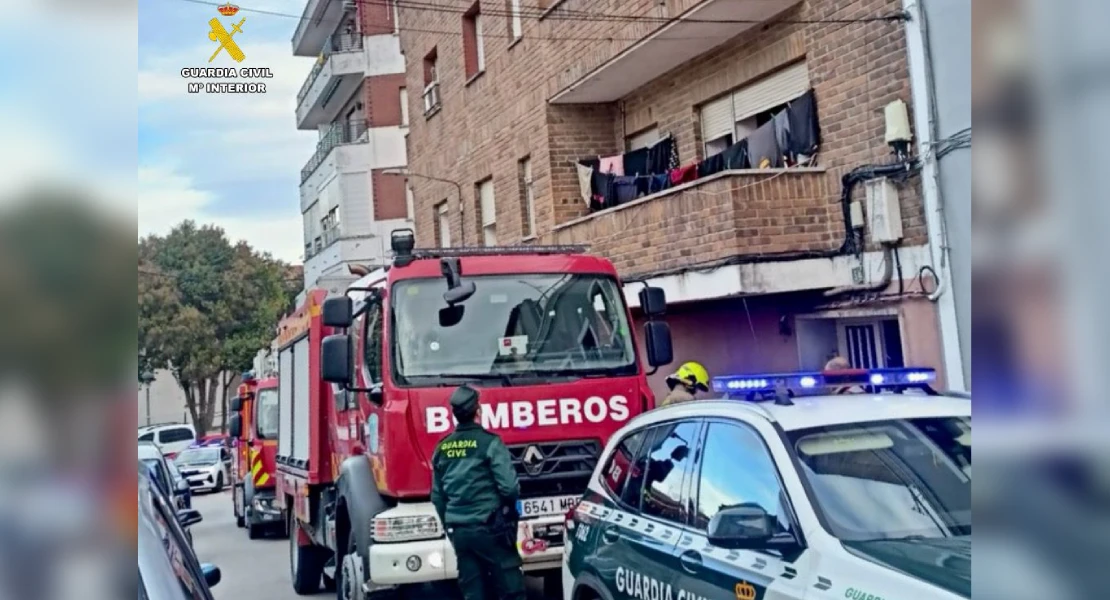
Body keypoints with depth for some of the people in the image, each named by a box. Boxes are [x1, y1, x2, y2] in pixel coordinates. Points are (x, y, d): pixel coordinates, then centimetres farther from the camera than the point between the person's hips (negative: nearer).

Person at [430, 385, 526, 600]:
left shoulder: (442, 448, 8)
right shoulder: (489, 442, -11)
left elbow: (437, 496, 13)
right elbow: (509, 486, -16)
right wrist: (509, 507, 5)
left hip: (459, 530, 6)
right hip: (489, 527, -6)